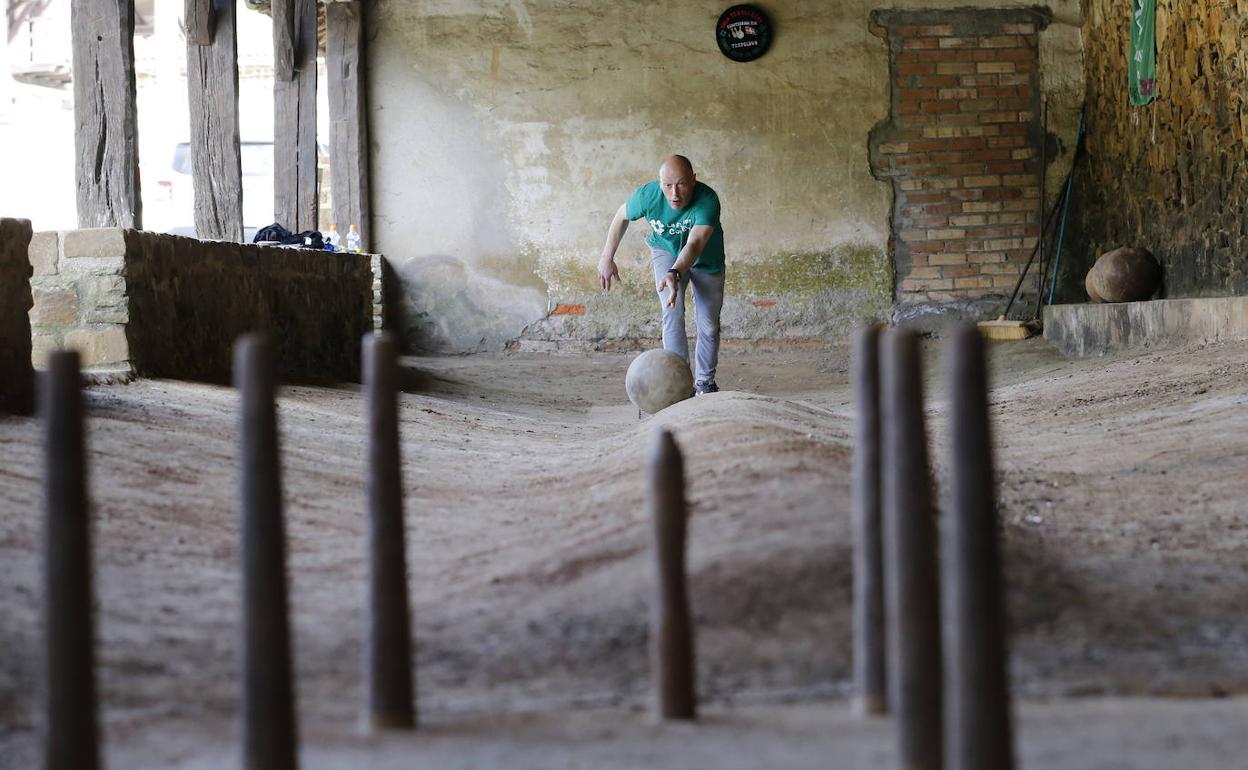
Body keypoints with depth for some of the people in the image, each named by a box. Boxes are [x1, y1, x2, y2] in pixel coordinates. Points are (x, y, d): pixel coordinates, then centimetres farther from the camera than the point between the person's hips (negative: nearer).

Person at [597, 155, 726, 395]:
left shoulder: (707, 200, -40)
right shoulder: (647, 195, -30)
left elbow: (695, 244, -53)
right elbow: (622, 217, -7)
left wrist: (674, 274, -69)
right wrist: (607, 258, -4)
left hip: (706, 259, -1)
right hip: (667, 251, 1)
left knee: (709, 326, 4)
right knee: (673, 314, -19)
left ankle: (705, 382, 24)